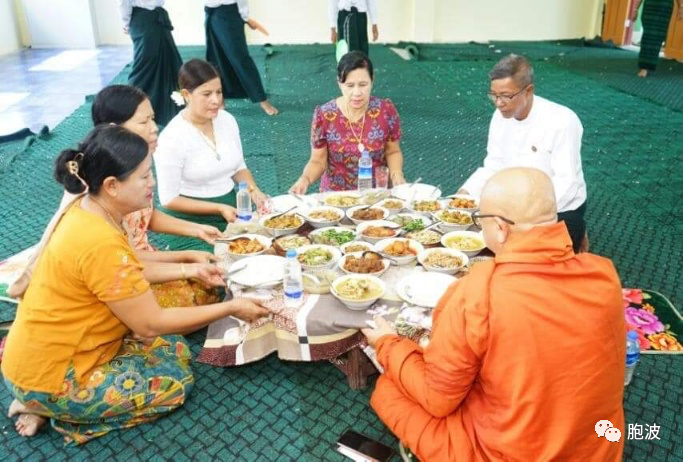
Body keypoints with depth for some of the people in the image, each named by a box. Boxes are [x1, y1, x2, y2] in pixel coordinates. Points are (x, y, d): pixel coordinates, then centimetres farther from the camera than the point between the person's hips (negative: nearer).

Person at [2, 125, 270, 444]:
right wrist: (231, 308, -17)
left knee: (173, 348, 13)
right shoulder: (101, 243, -32)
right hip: (49, 379, -8)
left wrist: (190, 270, 6)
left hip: (43, 354, 9)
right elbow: (151, 324, -23)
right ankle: (49, 406, 4)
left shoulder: (86, 209, -3)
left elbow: (129, 272, 11)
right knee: (177, 380, 1)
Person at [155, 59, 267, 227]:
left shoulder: (227, 120, 0)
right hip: (193, 221, -6)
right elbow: (169, 200, -13)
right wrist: (219, 209, -19)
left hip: (232, 206, 6)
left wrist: (253, 190, -7)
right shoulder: (171, 138, -18)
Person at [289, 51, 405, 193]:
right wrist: (305, 179, -21)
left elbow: (392, 151, 6)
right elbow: (318, 161, -2)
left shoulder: (386, 110, -7)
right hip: (336, 194, -1)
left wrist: (397, 174, -12)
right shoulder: (323, 115, -10)